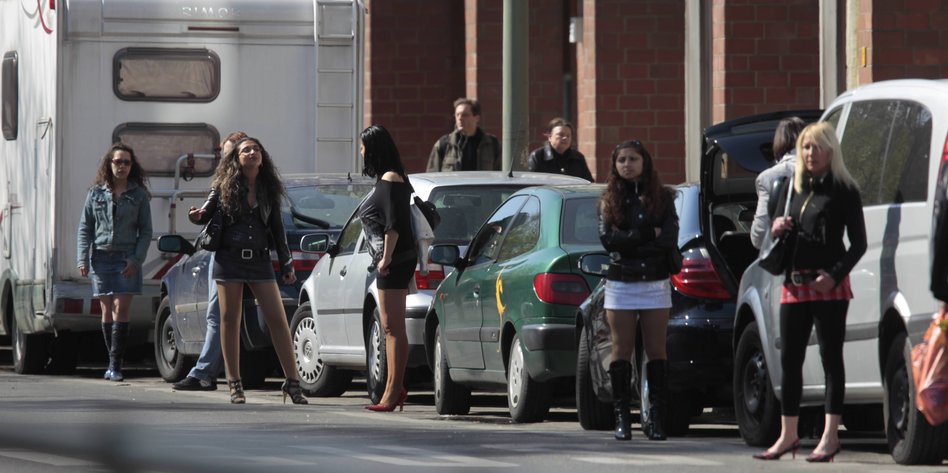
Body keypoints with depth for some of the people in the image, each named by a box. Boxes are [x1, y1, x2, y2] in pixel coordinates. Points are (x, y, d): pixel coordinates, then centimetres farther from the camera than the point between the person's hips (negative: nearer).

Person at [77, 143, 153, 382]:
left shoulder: (139, 196, 5)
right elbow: (85, 228, 8)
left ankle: (115, 364, -12)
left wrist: (136, 259, -8)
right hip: (101, 257, 2)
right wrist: (82, 259, -3)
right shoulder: (96, 193, 8)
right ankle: (113, 362, 11)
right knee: (107, 311, 4)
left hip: (127, 259, -2)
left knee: (121, 309, -11)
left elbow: (145, 231, 4)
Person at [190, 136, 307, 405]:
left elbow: (277, 229, 12)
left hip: (259, 261, 2)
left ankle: (292, 382, -1)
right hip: (229, 259, -2)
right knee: (230, 321, 1)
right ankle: (234, 385, 7)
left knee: (278, 320, -5)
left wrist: (286, 265, 10)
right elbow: (207, 213, 6)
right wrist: (198, 216, -19)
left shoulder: (269, 189, 8)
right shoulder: (224, 186, 2)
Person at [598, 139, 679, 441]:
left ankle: (656, 418, 1)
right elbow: (607, 239, -7)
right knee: (622, 351, 0)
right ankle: (622, 418, 1)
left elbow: (669, 240, -6)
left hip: (655, 283, 0)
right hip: (620, 283, 0)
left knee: (656, 351, -1)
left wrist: (629, 243, -10)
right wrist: (648, 236, -10)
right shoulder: (610, 200, 7)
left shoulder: (662, 197, 6)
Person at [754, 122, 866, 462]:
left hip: (829, 285, -6)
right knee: (790, 359, 8)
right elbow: (775, 228, 20)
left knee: (831, 357, -4)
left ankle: (830, 435, -3)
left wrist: (834, 275, -17)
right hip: (794, 284, 6)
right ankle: (788, 435, 15)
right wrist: (776, 230, -4)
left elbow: (858, 243, -4)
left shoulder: (843, 190, -2)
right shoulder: (789, 187, 14)